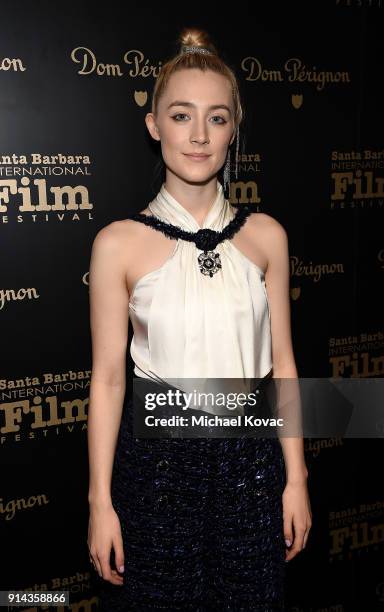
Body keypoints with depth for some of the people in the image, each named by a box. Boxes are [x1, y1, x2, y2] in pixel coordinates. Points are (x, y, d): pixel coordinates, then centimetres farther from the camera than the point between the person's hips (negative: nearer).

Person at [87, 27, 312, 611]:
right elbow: (108, 377, -5)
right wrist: (101, 501, -3)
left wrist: (295, 477, 4)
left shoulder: (265, 235, -1)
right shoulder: (120, 243, -9)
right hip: (156, 456, -2)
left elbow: (281, 361, 3)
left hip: (250, 458, 2)